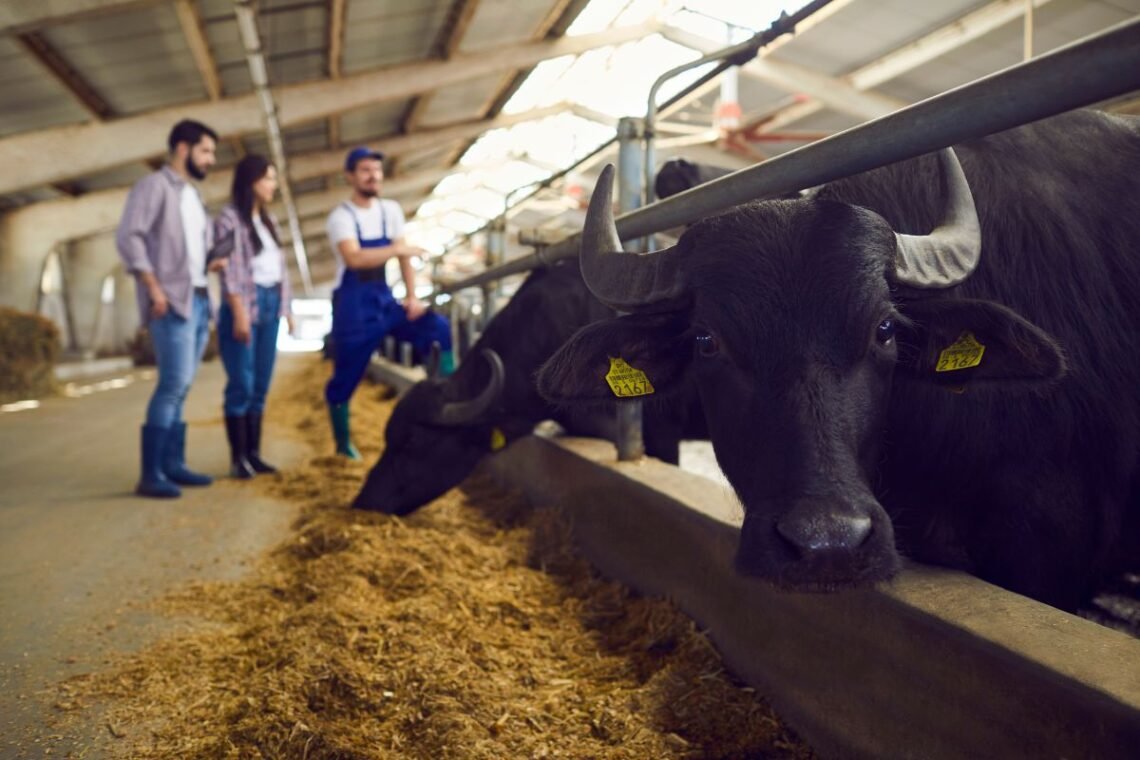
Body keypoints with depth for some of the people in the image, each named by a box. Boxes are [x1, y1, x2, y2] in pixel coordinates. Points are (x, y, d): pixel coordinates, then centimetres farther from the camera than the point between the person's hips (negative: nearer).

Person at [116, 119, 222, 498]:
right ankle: (151, 475, -10)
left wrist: (212, 262, 7)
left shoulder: (193, 195, 22)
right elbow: (128, 237, -13)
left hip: (199, 299, 8)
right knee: (173, 384, -13)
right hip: (172, 300, -8)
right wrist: (154, 287, -19)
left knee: (181, 386, 9)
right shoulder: (154, 185, -3)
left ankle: (173, 464, 14)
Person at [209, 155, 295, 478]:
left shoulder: (268, 219, 17)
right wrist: (239, 314, -17)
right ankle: (238, 458, 0)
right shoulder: (229, 218, -5)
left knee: (261, 386, 7)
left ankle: (254, 453, 12)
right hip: (245, 304, -7)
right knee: (241, 386, -6)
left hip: (270, 305, 7)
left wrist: (287, 306, 12)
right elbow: (230, 270, -12)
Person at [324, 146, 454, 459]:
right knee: (345, 377, 1)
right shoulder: (341, 216, -11)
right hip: (353, 306, -5)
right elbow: (354, 258, -27)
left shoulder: (391, 210, 7)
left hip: (384, 300, 5)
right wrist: (398, 250, -31)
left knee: (438, 327, -14)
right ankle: (343, 444, 19)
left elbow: (402, 257, 8)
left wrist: (412, 296, -2)